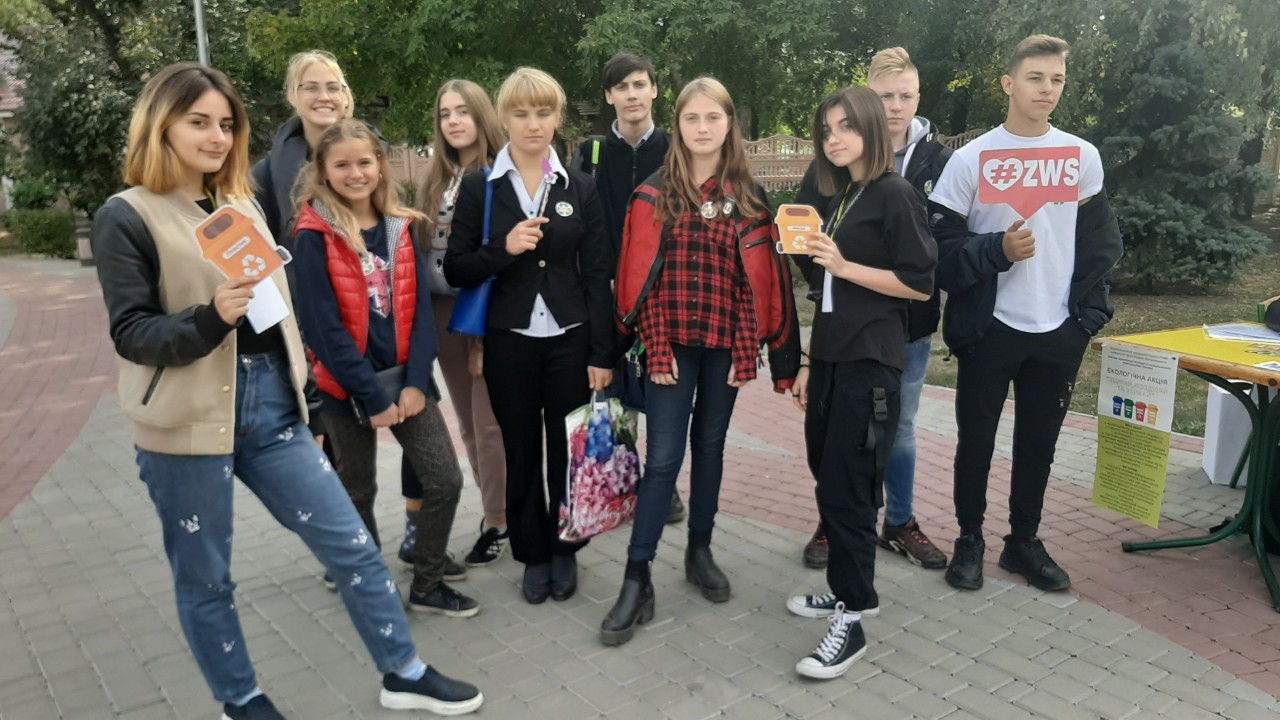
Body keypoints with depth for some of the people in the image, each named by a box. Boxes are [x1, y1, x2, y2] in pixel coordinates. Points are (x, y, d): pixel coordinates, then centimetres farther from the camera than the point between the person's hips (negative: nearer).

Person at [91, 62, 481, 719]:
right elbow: (130, 333, -11)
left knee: (351, 544, 6)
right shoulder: (126, 217, -5)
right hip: (190, 419, -5)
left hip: (270, 405, 5)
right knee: (204, 577, 9)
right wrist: (211, 316, -28)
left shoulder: (241, 204, 12)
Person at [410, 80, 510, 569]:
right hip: (444, 311, 7)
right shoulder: (433, 180, 12)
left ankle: (498, 522, 13)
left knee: (490, 422, -2)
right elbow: (421, 246, 15)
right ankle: (497, 507, 28)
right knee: (468, 422, 13)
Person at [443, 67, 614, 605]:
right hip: (508, 342, 0)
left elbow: (597, 276, 1)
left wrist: (602, 354, -3)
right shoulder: (479, 187, 1)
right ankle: (532, 554, 27)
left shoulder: (580, 188, 3)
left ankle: (565, 550, 26)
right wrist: (504, 249, -18)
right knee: (521, 453, 9)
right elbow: (455, 270, 0)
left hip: (570, 340, 0)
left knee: (568, 450, 6)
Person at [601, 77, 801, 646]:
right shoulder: (655, 194, -1)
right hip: (672, 343, -2)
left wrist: (774, 350, 0)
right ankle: (637, 579, 5)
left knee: (709, 446, 14)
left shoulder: (749, 197, 4)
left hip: (725, 342, 2)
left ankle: (700, 551, 31)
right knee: (663, 456, -3)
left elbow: (763, 275, 3)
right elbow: (639, 274, -3)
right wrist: (654, 344, -9)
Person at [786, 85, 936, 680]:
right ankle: (851, 590, 26)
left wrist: (843, 265, -16)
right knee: (830, 481, 11)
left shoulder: (895, 195, -7)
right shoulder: (840, 198, 17)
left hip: (869, 365, -8)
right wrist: (810, 364, 16)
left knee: (846, 489, -7)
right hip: (832, 361, 8)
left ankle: (852, 619, 3)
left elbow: (920, 284, -13)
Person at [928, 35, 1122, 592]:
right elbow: (941, 243, -5)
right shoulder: (971, 159, -3)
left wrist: (1088, 310, 2)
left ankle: (1024, 542, 28)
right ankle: (969, 540, 24)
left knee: (1038, 443, 11)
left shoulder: (1083, 157, 6)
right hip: (989, 329, -2)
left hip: (1059, 333, 3)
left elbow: (1100, 241, 11)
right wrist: (997, 250, -20)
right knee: (976, 440, 6)